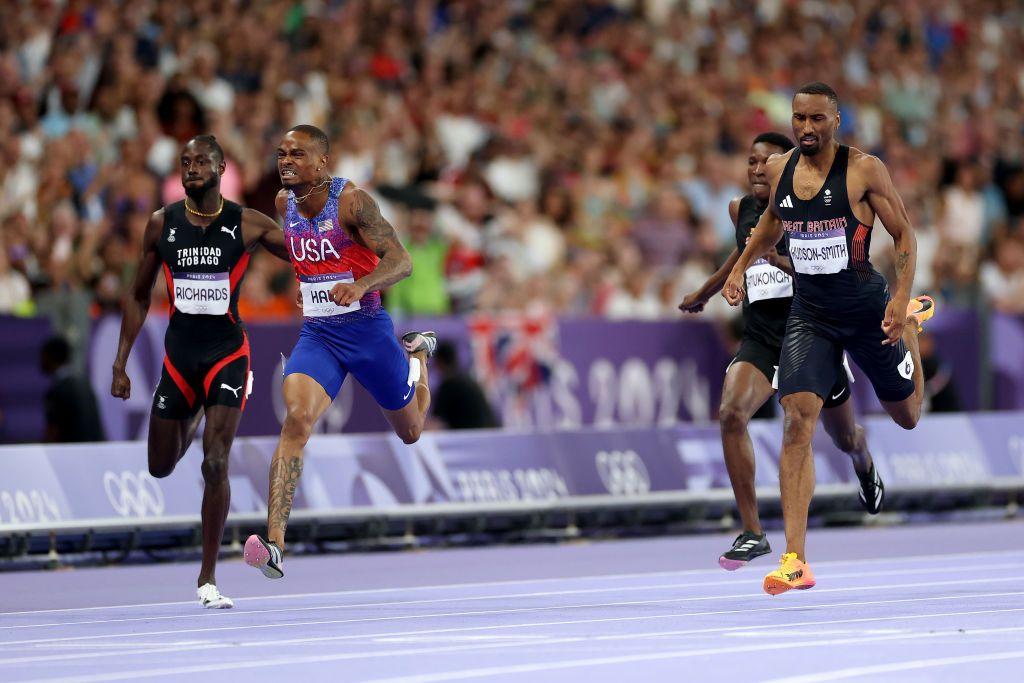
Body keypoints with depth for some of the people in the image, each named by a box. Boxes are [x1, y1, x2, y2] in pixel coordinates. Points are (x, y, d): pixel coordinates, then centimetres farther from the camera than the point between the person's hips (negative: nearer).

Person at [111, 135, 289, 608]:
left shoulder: (247, 224, -7)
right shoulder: (162, 224, 0)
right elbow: (139, 296, 9)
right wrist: (121, 364, 7)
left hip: (227, 353, -3)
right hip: (179, 354, 3)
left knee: (215, 464, -16)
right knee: (161, 467, 12)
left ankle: (208, 578, -6)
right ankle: (193, 420, 51)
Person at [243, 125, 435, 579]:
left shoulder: (352, 201, -18)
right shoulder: (284, 202, 1)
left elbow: (401, 261, -25)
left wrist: (360, 285, -42)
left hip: (367, 329, -3)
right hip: (316, 334, 3)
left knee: (410, 431, 18)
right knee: (297, 419, -25)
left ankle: (417, 355, 53)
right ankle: (274, 544, -34)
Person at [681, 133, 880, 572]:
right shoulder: (741, 209, 1)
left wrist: (783, 263, -37)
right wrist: (704, 294, 37)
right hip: (760, 338, 2)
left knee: (844, 439, 19)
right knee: (731, 413, -27)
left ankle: (866, 470, 61)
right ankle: (752, 533, -22)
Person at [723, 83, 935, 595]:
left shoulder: (864, 170, -13)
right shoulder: (779, 169, 1)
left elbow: (904, 234, -7)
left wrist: (901, 298, -18)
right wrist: (741, 266, 14)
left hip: (866, 306, -2)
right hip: (808, 313, 2)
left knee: (907, 415, 18)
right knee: (797, 421, -17)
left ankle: (912, 322, 53)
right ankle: (795, 561, -20)